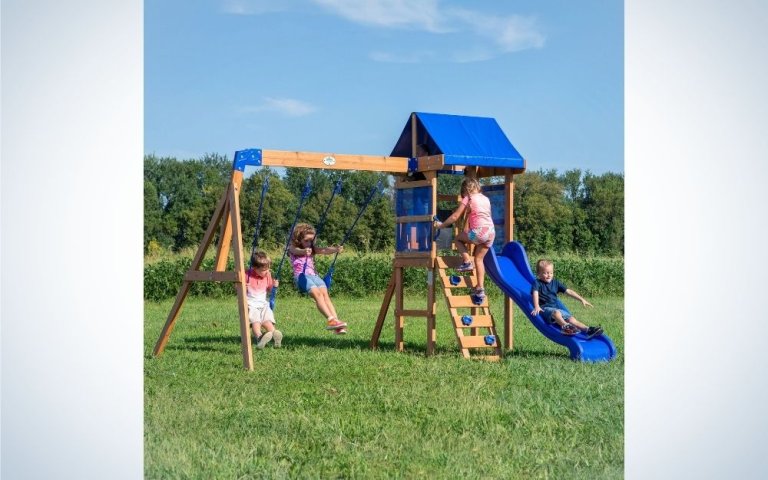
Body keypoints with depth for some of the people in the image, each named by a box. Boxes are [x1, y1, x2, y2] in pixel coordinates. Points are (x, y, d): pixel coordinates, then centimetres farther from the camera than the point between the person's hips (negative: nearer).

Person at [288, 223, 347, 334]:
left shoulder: (312, 249, 22)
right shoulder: (293, 248, 11)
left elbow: (324, 250, 2)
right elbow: (297, 251, -15)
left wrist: (336, 249, -21)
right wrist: (304, 251, -40)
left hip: (313, 275, 4)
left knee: (325, 293, -22)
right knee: (317, 293, -28)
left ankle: (335, 320, -36)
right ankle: (330, 319, -41)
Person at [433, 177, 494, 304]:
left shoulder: (468, 198, 5)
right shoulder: (486, 199, 21)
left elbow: (455, 216, 3)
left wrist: (441, 225, 13)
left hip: (478, 231, -6)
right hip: (491, 231, 6)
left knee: (458, 238, 20)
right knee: (479, 259, 14)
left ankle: (466, 262, 2)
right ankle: (480, 288, 6)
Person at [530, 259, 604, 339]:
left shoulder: (555, 282, 15)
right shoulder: (537, 283, -2)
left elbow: (569, 291, 13)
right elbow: (535, 293, -21)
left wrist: (582, 299, 7)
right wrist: (536, 307, -38)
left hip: (556, 307, 6)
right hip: (545, 308, -6)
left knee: (570, 318, -15)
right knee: (556, 312, -37)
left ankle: (588, 330, -31)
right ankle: (565, 326, -64)